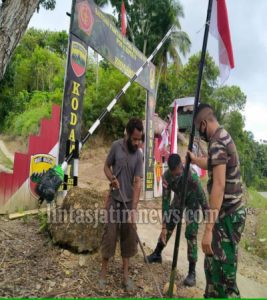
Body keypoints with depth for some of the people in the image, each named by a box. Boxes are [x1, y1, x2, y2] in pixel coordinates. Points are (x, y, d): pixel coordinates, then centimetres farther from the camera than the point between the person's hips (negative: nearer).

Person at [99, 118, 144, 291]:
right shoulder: (116, 146, -7)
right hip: (114, 199, -1)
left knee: (129, 237, 8)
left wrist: (134, 209, -19)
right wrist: (112, 178, -17)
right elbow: (107, 166, 5)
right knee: (110, 235, 2)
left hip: (129, 201, 1)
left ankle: (126, 275, 23)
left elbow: (137, 183, -13)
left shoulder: (139, 156, -8)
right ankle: (103, 273, 21)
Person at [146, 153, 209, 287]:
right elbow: (165, 200, -23)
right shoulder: (166, 176, -28)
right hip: (178, 197, 4)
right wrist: (164, 226, -23)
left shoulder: (192, 175, -40)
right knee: (168, 226, 10)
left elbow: (202, 197, -29)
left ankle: (192, 272, -1)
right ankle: (157, 253, 31)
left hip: (192, 199, -3)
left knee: (191, 233, -10)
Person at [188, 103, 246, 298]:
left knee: (224, 273, -3)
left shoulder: (217, 142, -19)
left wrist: (209, 228, -29)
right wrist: (194, 159, 48)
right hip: (229, 213, 10)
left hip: (228, 215, -10)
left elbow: (219, 185, -28)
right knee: (213, 264, 19)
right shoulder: (223, 137, 13)